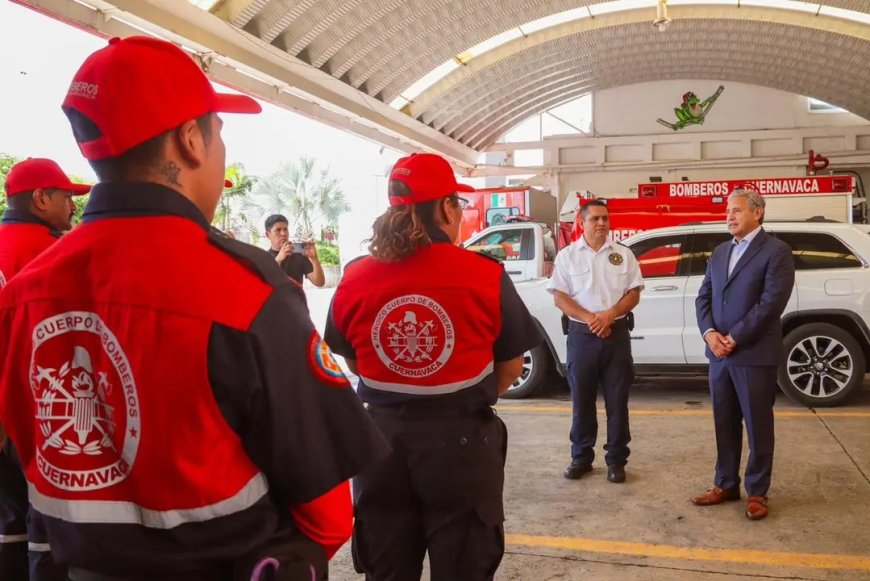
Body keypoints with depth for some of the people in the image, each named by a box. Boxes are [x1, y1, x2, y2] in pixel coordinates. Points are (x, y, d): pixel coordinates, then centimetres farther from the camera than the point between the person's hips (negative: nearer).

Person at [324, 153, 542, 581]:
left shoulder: (353, 280, -5)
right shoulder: (485, 275, -12)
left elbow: (354, 364, 9)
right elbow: (511, 368, -1)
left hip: (380, 439, 3)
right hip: (460, 441, -2)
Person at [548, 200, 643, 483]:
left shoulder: (623, 254, 6)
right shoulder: (567, 255, 3)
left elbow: (634, 293, 3)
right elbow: (559, 297, -2)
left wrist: (610, 315, -13)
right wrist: (589, 319, -14)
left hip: (617, 333, 1)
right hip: (581, 334, 0)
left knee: (617, 400, 4)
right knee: (581, 398, 7)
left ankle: (616, 459, 13)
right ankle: (581, 456, 19)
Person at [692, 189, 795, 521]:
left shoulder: (776, 251, -6)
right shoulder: (720, 252, 15)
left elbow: (771, 303, -15)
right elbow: (703, 297, 10)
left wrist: (734, 339, -16)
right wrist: (710, 333, -7)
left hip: (754, 354, -6)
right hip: (719, 354, 6)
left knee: (758, 426, 5)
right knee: (724, 424, 13)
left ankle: (757, 492, 17)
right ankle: (726, 484, 25)